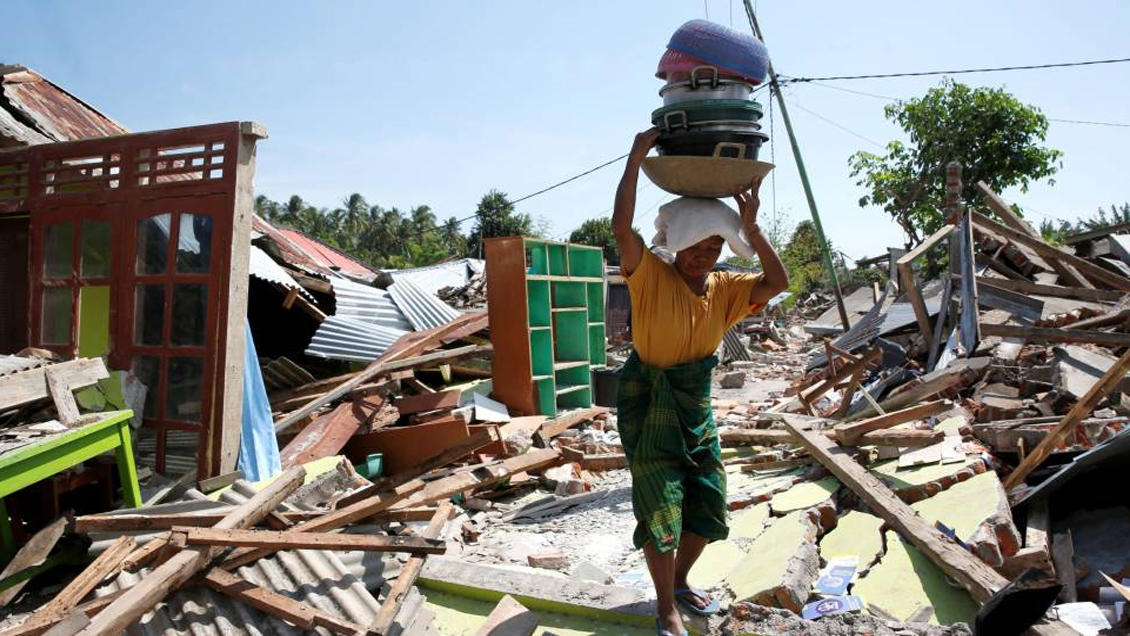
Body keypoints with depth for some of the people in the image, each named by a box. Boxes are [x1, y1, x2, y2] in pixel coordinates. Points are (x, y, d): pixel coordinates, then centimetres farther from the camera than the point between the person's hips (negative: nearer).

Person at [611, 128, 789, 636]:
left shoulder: (725, 289, 1)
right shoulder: (651, 276, -14)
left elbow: (777, 283, -8)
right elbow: (622, 228, -28)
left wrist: (750, 226, -15)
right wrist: (636, 157, -28)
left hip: (697, 404, 6)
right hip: (649, 403, -6)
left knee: (709, 506, 14)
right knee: (661, 511, -1)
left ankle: (680, 582, 39)